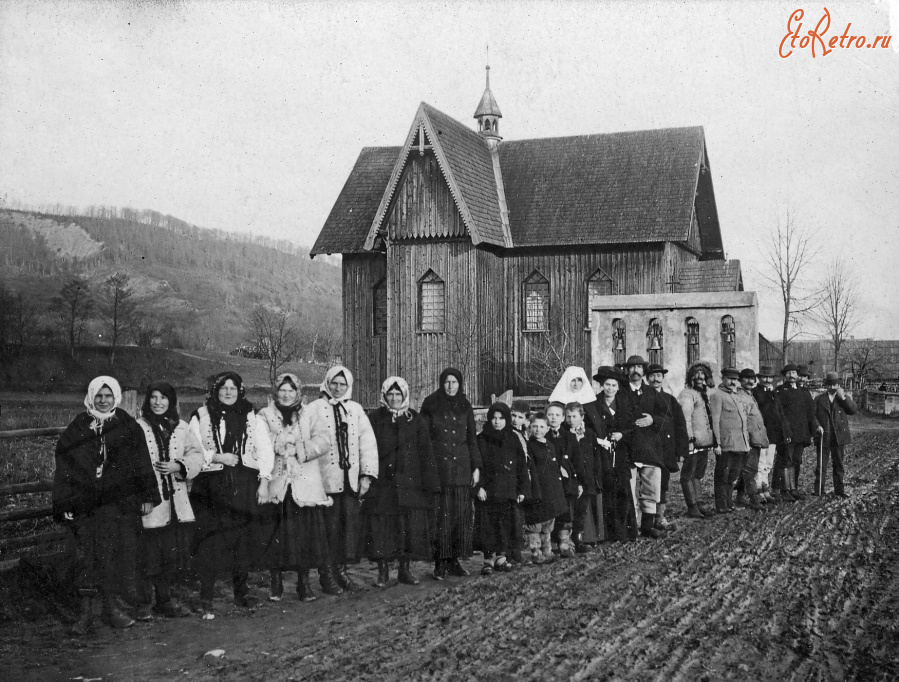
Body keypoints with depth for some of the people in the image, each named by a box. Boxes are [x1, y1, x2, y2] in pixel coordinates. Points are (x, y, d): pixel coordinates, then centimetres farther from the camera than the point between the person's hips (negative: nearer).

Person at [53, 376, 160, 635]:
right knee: (88, 556, -1)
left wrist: (147, 496, 1)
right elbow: (64, 469, 5)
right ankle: (86, 612, 6)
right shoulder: (77, 429, 5)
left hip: (121, 504, 1)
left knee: (119, 554, 2)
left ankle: (111, 606, 15)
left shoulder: (128, 427, 6)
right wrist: (65, 506, 0)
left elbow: (142, 465, 6)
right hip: (86, 505, -1)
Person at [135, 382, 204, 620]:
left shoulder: (181, 427, 11)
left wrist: (179, 466, -7)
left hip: (177, 500, 4)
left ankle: (165, 599, 22)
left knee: (173, 553, 9)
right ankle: (144, 602, 10)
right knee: (148, 553, -3)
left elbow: (196, 454, 10)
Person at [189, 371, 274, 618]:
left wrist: (263, 482, -1)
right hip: (212, 486, -2)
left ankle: (241, 592, 16)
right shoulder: (201, 417, 6)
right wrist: (217, 457, -12)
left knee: (244, 539, 2)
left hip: (245, 486, 2)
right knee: (211, 542, -6)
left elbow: (265, 450, 7)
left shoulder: (251, 417, 10)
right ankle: (206, 600, -1)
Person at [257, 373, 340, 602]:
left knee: (308, 533, -1)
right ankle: (275, 583, 11)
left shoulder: (309, 417, 13)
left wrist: (300, 451, -12)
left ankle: (304, 582, 10)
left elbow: (323, 442, -1)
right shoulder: (264, 417, 9)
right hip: (276, 484, -1)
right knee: (277, 535, -1)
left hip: (305, 484, 1)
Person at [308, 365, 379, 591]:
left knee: (351, 521, -3)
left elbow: (368, 442, 11)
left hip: (351, 479, 3)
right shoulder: (314, 409, 2)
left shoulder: (356, 409, 13)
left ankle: (341, 570, 7)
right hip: (327, 479, -3)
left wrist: (367, 474, 3)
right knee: (331, 526, -2)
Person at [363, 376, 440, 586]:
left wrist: (431, 485, 0)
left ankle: (406, 569, 12)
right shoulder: (374, 420, 5)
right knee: (381, 529, -2)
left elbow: (426, 455, 6)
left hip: (410, 484, 1)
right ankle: (383, 571, 8)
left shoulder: (416, 421, 9)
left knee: (412, 528, 0)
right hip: (381, 486, -1)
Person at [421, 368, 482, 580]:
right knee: (441, 514, -6)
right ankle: (440, 563, -3)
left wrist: (476, 467, 6)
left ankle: (455, 560, 6)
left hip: (461, 467, 3)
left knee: (461, 513, 0)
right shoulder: (430, 405, 3)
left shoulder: (465, 407, 12)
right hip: (438, 466, -3)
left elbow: (472, 439, 13)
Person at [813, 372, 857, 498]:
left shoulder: (845, 397, 9)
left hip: (839, 436, 1)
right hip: (823, 437, -1)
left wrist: (843, 397, -15)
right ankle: (818, 490, 4)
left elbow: (854, 410, -6)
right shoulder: (819, 399, 8)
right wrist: (817, 426, -13)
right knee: (821, 465, -1)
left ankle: (839, 490, 14)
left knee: (839, 464, 7)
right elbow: (813, 415, 5)